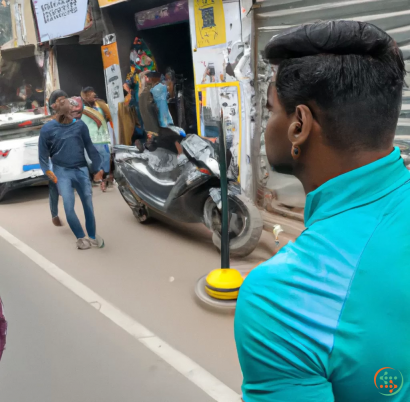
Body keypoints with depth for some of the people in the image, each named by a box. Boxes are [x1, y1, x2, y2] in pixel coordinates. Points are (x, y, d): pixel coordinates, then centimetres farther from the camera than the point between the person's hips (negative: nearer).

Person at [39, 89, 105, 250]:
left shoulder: (80, 125, 1)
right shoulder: (48, 129, -4)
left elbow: (90, 147, 5)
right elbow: (43, 153, 0)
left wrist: (97, 167, 2)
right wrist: (47, 170, -12)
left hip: (81, 170, 2)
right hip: (62, 172, -1)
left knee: (88, 204, 4)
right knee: (69, 207, -9)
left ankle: (92, 235, 22)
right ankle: (81, 237, 10)